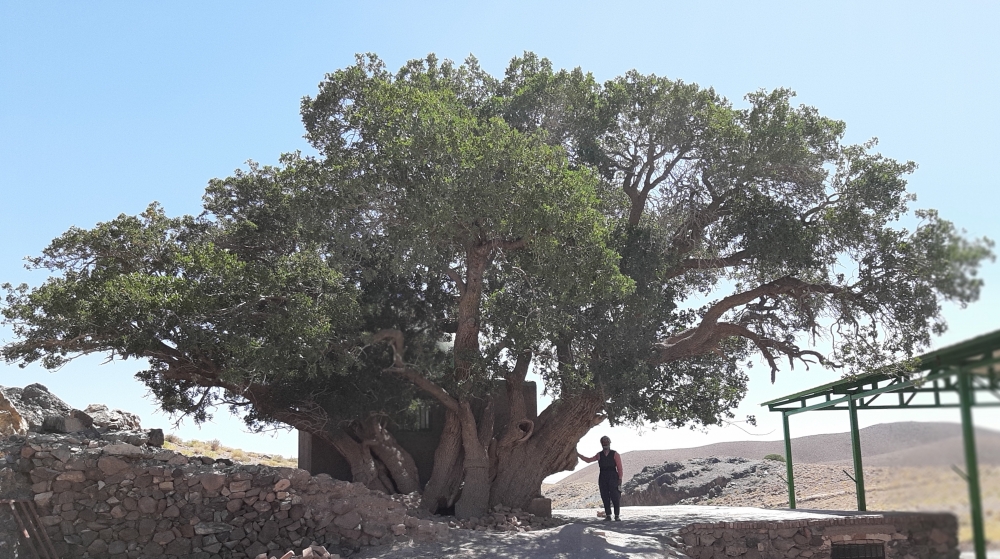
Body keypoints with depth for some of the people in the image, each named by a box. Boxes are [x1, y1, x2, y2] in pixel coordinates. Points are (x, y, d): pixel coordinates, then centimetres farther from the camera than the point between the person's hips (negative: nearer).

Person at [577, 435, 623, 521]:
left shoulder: (615, 454, 2)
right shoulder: (599, 455, 12)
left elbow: (620, 468, -2)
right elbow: (588, 460, 17)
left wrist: (620, 479, -10)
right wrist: (577, 454, 12)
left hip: (613, 478, -3)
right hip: (603, 478, 3)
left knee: (615, 497, -7)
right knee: (605, 497, 1)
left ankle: (617, 516, 0)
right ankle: (608, 515, 7)